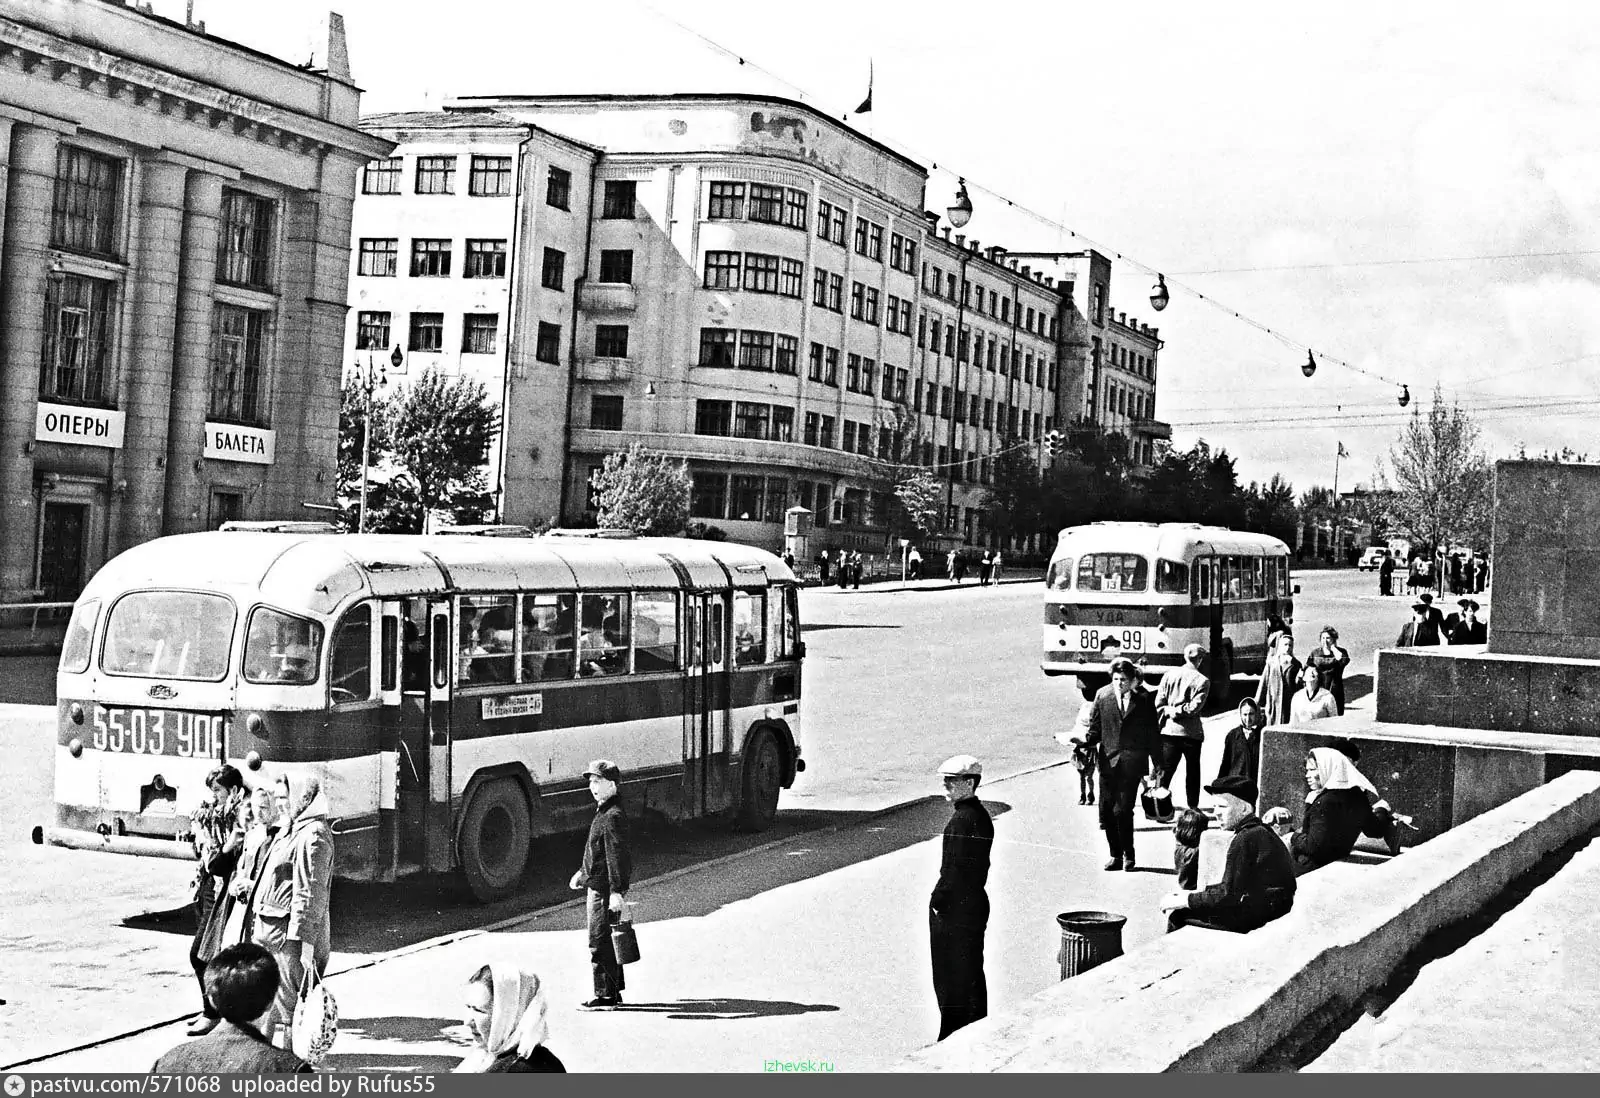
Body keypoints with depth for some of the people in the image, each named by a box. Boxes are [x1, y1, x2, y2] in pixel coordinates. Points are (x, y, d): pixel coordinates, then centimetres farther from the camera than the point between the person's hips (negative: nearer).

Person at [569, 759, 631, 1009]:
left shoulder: (613, 817, -19)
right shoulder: (603, 813, 14)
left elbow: (617, 856, -24)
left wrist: (616, 892, -28)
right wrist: (583, 874, 32)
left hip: (604, 890, -11)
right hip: (597, 885, 11)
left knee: (600, 942, -7)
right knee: (607, 941, 16)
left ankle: (605, 996, -3)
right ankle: (613, 992, 24)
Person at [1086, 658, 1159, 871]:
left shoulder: (1143, 698, -1)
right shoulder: (1102, 695, 4)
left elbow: (1151, 732, 4)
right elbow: (1095, 729, 10)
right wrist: (1084, 741, -10)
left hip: (1132, 761, -3)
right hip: (1108, 760, 3)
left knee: (1123, 810, -9)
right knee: (1106, 811, 2)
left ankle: (1128, 855, 9)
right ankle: (1115, 855, 17)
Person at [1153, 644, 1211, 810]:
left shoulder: (1169, 675, 3)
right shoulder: (1202, 681, -5)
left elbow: (1158, 702, -1)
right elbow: (1194, 707, -14)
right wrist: (1179, 711, -4)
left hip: (1169, 730, 2)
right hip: (1191, 732, -2)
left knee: (1165, 771, 4)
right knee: (1192, 772, 12)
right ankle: (1192, 808, 18)